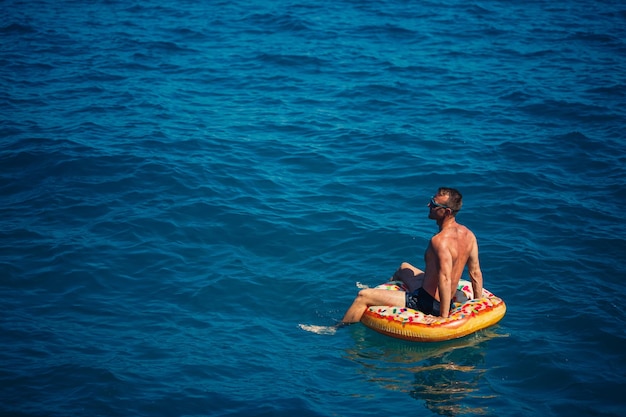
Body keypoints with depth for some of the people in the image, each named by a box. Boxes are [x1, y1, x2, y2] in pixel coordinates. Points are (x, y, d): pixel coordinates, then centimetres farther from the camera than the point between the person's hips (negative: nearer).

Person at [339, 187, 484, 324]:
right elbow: (476, 273, 3)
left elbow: (445, 281, -34)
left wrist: (444, 318, -30)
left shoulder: (440, 241, -28)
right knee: (404, 267, 36)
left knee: (363, 297, -4)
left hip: (427, 303, -10)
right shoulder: (468, 234, -3)